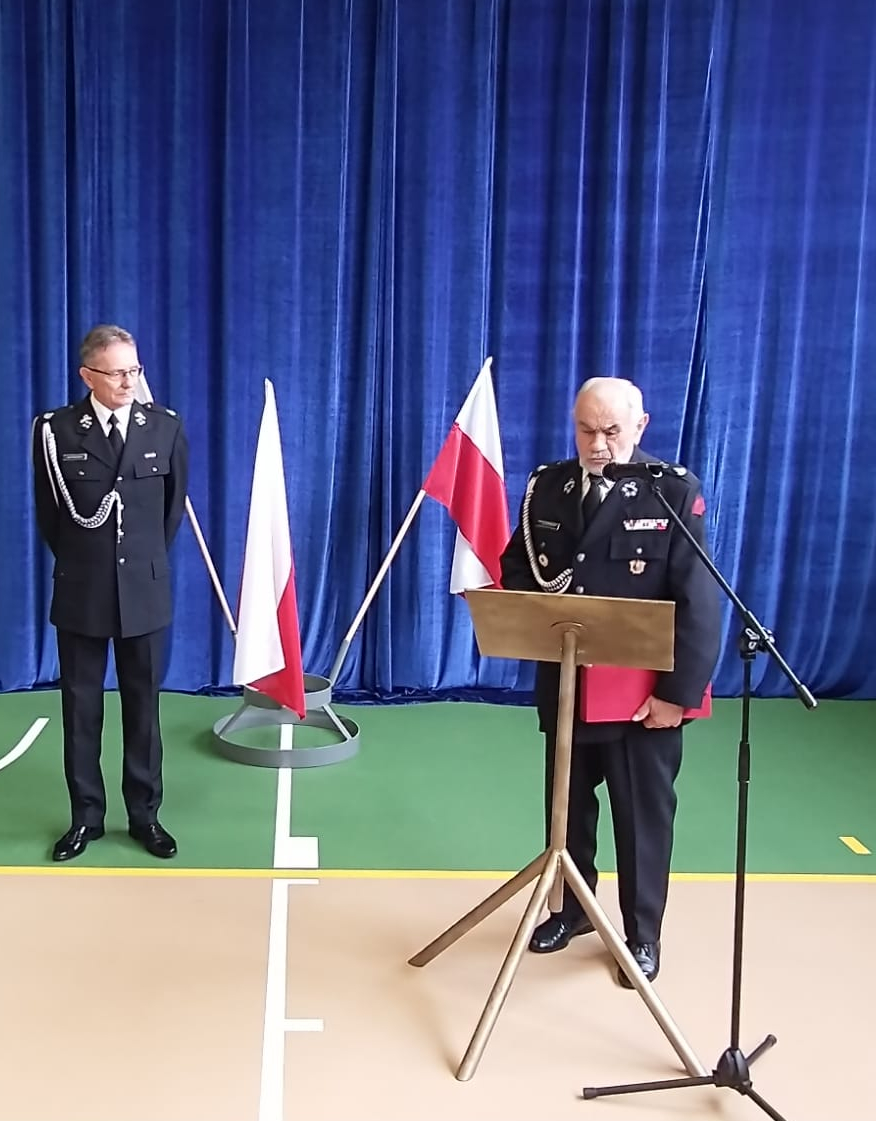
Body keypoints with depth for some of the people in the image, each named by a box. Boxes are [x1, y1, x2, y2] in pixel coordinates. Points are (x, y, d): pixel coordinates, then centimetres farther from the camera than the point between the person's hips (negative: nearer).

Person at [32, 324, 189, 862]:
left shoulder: (166, 426, -1)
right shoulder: (55, 430, -5)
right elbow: (51, 515, 3)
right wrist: (81, 563, 9)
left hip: (145, 590, 1)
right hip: (82, 591, 0)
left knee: (143, 705, 8)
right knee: (81, 707, 8)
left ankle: (145, 814, 20)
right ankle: (86, 816, 21)